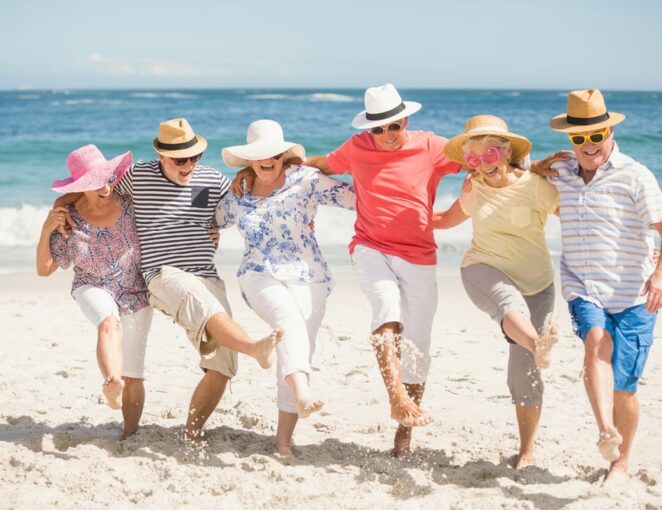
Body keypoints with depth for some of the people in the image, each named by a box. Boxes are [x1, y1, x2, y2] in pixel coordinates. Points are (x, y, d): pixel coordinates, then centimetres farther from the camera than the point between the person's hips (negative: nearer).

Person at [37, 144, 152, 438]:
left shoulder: (130, 205, -14)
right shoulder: (69, 221, -13)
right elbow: (44, 269, -9)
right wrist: (46, 231, -23)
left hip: (136, 294, 1)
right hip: (93, 288, -1)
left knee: (132, 376, 0)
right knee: (109, 324, -38)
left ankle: (130, 435, 16)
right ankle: (112, 384, -61)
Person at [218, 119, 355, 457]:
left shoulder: (305, 180, 3)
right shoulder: (236, 197, 14)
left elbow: (354, 196, -5)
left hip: (307, 277, 0)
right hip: (259, 277, 0)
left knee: (299, 349, -8)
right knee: (289, 318, -32)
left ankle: (284, 438, 0)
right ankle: (302, 395, -55)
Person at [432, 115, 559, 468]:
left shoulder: (536, 187, -6)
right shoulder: (474, 191, 7)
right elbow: (447, 219, 26)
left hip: (535, 285, -1)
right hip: (484, 270, 1)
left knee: (524, 370, -3)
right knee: (510, 302, -38)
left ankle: (527, 449, 13)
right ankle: (538, 345, -72)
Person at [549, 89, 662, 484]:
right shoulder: (560, 175, 9)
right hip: (583, 290, 3)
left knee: (623, 388, 3)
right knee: (596, 342, -31)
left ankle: (621, 462, 24)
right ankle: (607, 432, -45)